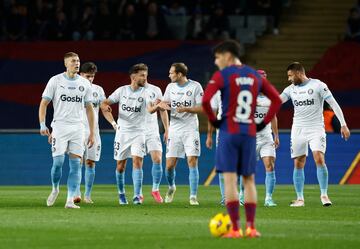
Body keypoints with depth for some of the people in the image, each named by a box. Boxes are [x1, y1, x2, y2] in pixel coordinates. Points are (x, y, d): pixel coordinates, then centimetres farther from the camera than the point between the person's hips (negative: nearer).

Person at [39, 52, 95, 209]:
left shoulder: (84, 83, 9)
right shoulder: (55, 81, 0)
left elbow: (89, 109, 14)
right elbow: (44, 103, 1)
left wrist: (92, 133, 10)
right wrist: (42, 125, -12)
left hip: (78, 127, 3)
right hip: (60, 125, -3)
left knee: (76, 164, -4)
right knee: (58, 162, -9)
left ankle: (70, 200, -3)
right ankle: (55, 189, 19)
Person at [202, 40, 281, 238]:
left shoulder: (222, 75, -5)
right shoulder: (255, 75, 10)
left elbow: (205, 100, -17)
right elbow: (276, 99, 11)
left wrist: (213, 120, -2)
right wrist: (264, 123, 10)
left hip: (229, 132, -4)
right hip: (250, 133, 4)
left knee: (230, 180, -4)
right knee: (249, 180, 13)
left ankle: (235, 229, -9)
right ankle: (251, 227, 6)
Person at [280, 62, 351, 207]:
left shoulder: (318, 85, -6)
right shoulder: (291, 89, 8)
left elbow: (333, 104, -6)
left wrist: (343, 125, -10)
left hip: (316, 128, -4)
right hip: (298, 129, 4)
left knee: (319, 159, -18)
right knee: (298, 164, 3)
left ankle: (324, 195, -10)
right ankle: (300, 198, 11)